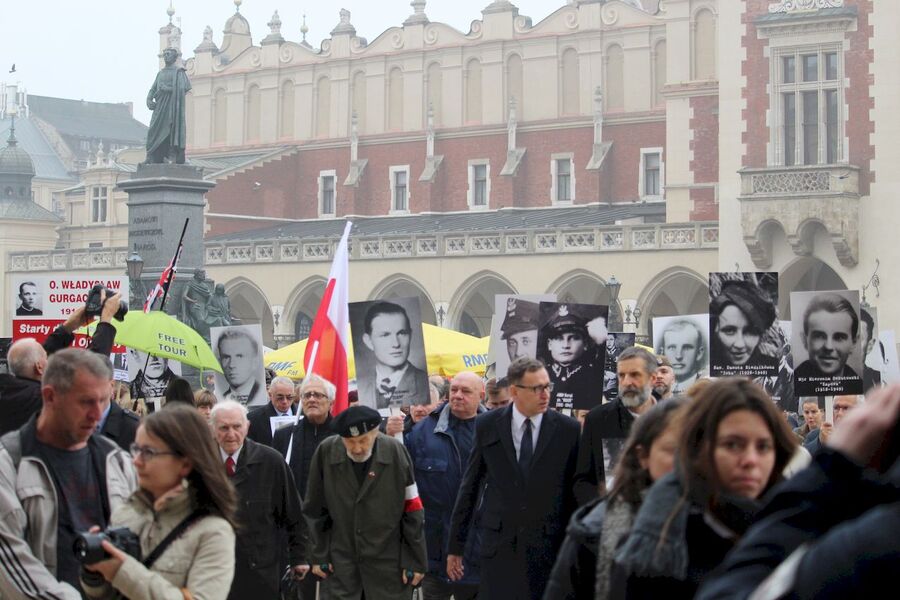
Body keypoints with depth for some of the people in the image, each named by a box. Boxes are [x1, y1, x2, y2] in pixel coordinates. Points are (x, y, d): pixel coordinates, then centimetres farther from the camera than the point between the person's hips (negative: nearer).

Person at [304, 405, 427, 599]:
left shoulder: (396, 452, -12)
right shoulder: (326, 452, -8)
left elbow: (412, 512, -5)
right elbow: (315, 510, 4)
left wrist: (415, 560, -2)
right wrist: (319, 555, 5)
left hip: (388, 562, -1)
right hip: (340, 563, 1)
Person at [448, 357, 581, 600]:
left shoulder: (568, 429, 0)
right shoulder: (487, 425, 3)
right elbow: (470, 486, 8)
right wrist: (455, 546, 8)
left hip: (550, 548, 0)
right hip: (499, 544, 1)